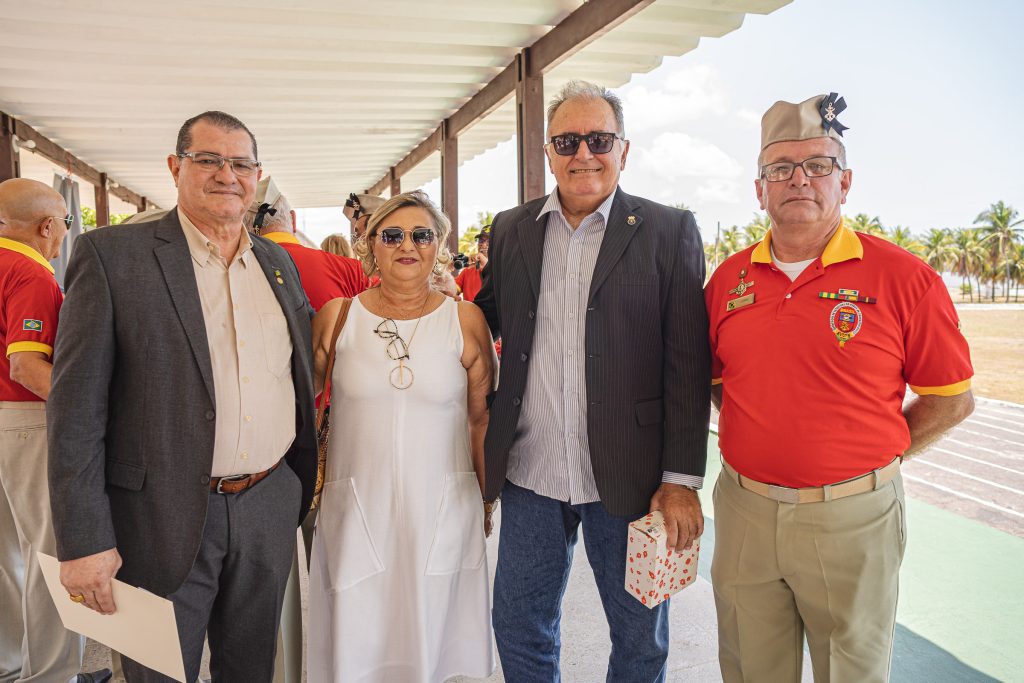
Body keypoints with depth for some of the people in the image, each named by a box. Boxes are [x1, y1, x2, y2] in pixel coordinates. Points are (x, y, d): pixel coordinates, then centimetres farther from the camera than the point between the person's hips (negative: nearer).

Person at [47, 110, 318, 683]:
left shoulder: (279, 261, 8)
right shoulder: (113, 255, -8)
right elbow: (77, 408, -11)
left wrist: (307, 482, 12)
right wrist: (84, 541, -13)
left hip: (271, 508, 5)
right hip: (165, 521, -4)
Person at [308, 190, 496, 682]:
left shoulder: (466, 320, -2)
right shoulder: (336, 318, 0)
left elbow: (481, 421, 3)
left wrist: (488, 501, 7)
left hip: (441, 511, 0)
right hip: (355, 510, 1)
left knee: (429, 636, 13)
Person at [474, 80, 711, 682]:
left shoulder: (671, 232, -4)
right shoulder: (511, 229, 7)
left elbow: (687, 365, -8)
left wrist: (682, 480, -10)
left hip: (628, 476, -2)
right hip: (529, 474, 3)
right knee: (520, 630, 19)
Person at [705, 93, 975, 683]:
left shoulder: (903, 277, -8)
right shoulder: (729, 278, 3)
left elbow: (952, 399, -1)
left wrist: (867, 461, 0)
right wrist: (761, 446, 7)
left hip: (852, 519, -3)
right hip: (743, 511, 3)